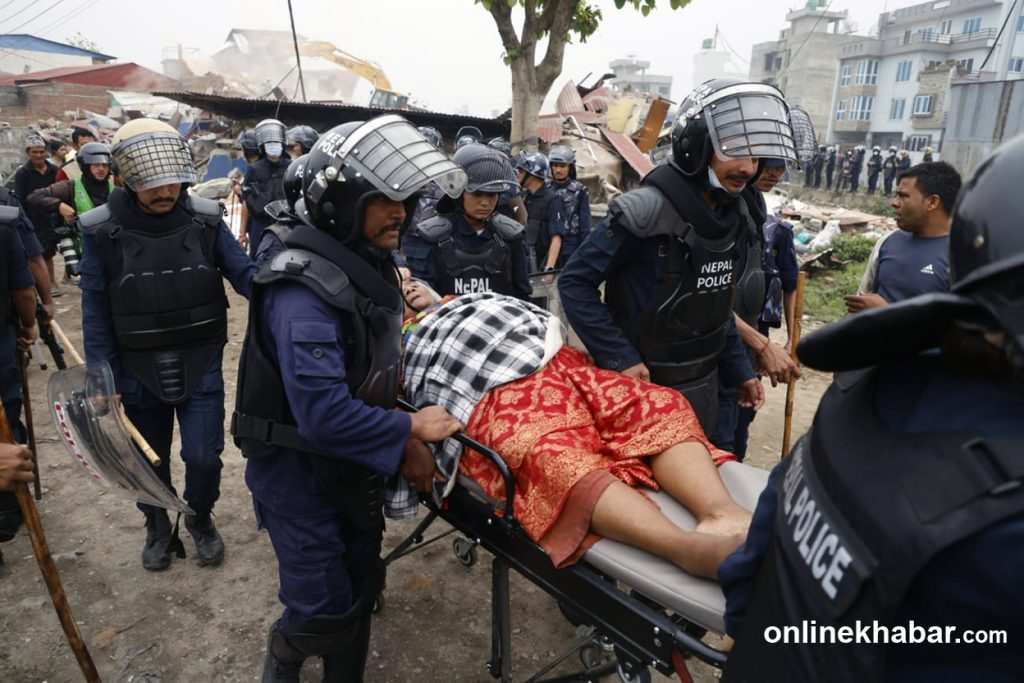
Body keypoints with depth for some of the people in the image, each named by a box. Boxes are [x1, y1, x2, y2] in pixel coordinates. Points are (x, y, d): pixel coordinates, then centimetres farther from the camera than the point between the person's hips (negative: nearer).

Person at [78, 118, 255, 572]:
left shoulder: (206, 220, -9)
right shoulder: (101, 231, -10)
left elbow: (245, 275, -6)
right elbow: (96, 312, -4)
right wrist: (105, 380, -5)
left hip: (201, 366, 0)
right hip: (138, 372, 0)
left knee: (203, 457, 4)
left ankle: (200, 519, 35)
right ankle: (159, 528, 44)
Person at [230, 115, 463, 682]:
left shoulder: (369, 267, 2)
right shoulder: (304, 288, -28)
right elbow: (323, 414, -34)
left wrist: (398, 443, 1)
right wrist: (409, 432, -22)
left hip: (351, 461, 8)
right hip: (297, 467, -8)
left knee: (361, 588, 18)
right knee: (325, 611, 4)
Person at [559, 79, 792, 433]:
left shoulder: (734, 215, 3)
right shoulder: (647, 209, -22)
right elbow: (574, 283, -19)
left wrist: (739, 370, 13)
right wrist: (620, 359, -21)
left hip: (705, 385, 8)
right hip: (647, 387, -7)